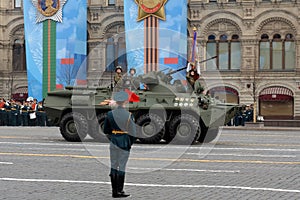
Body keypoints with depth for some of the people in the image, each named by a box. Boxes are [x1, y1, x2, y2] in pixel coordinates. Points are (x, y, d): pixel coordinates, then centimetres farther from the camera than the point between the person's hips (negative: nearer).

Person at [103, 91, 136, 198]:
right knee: (122, 167, 2)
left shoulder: (110, 114, -2)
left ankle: (114, 190, 14)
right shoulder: (129, 115, -11)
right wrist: (130, 143, 7)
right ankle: (119, 191, 4)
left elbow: (105, 130, 3)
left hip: (113, 142, 3)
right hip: (124, 143, -3)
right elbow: (133, 132, -7)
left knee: (113, 166, 11)